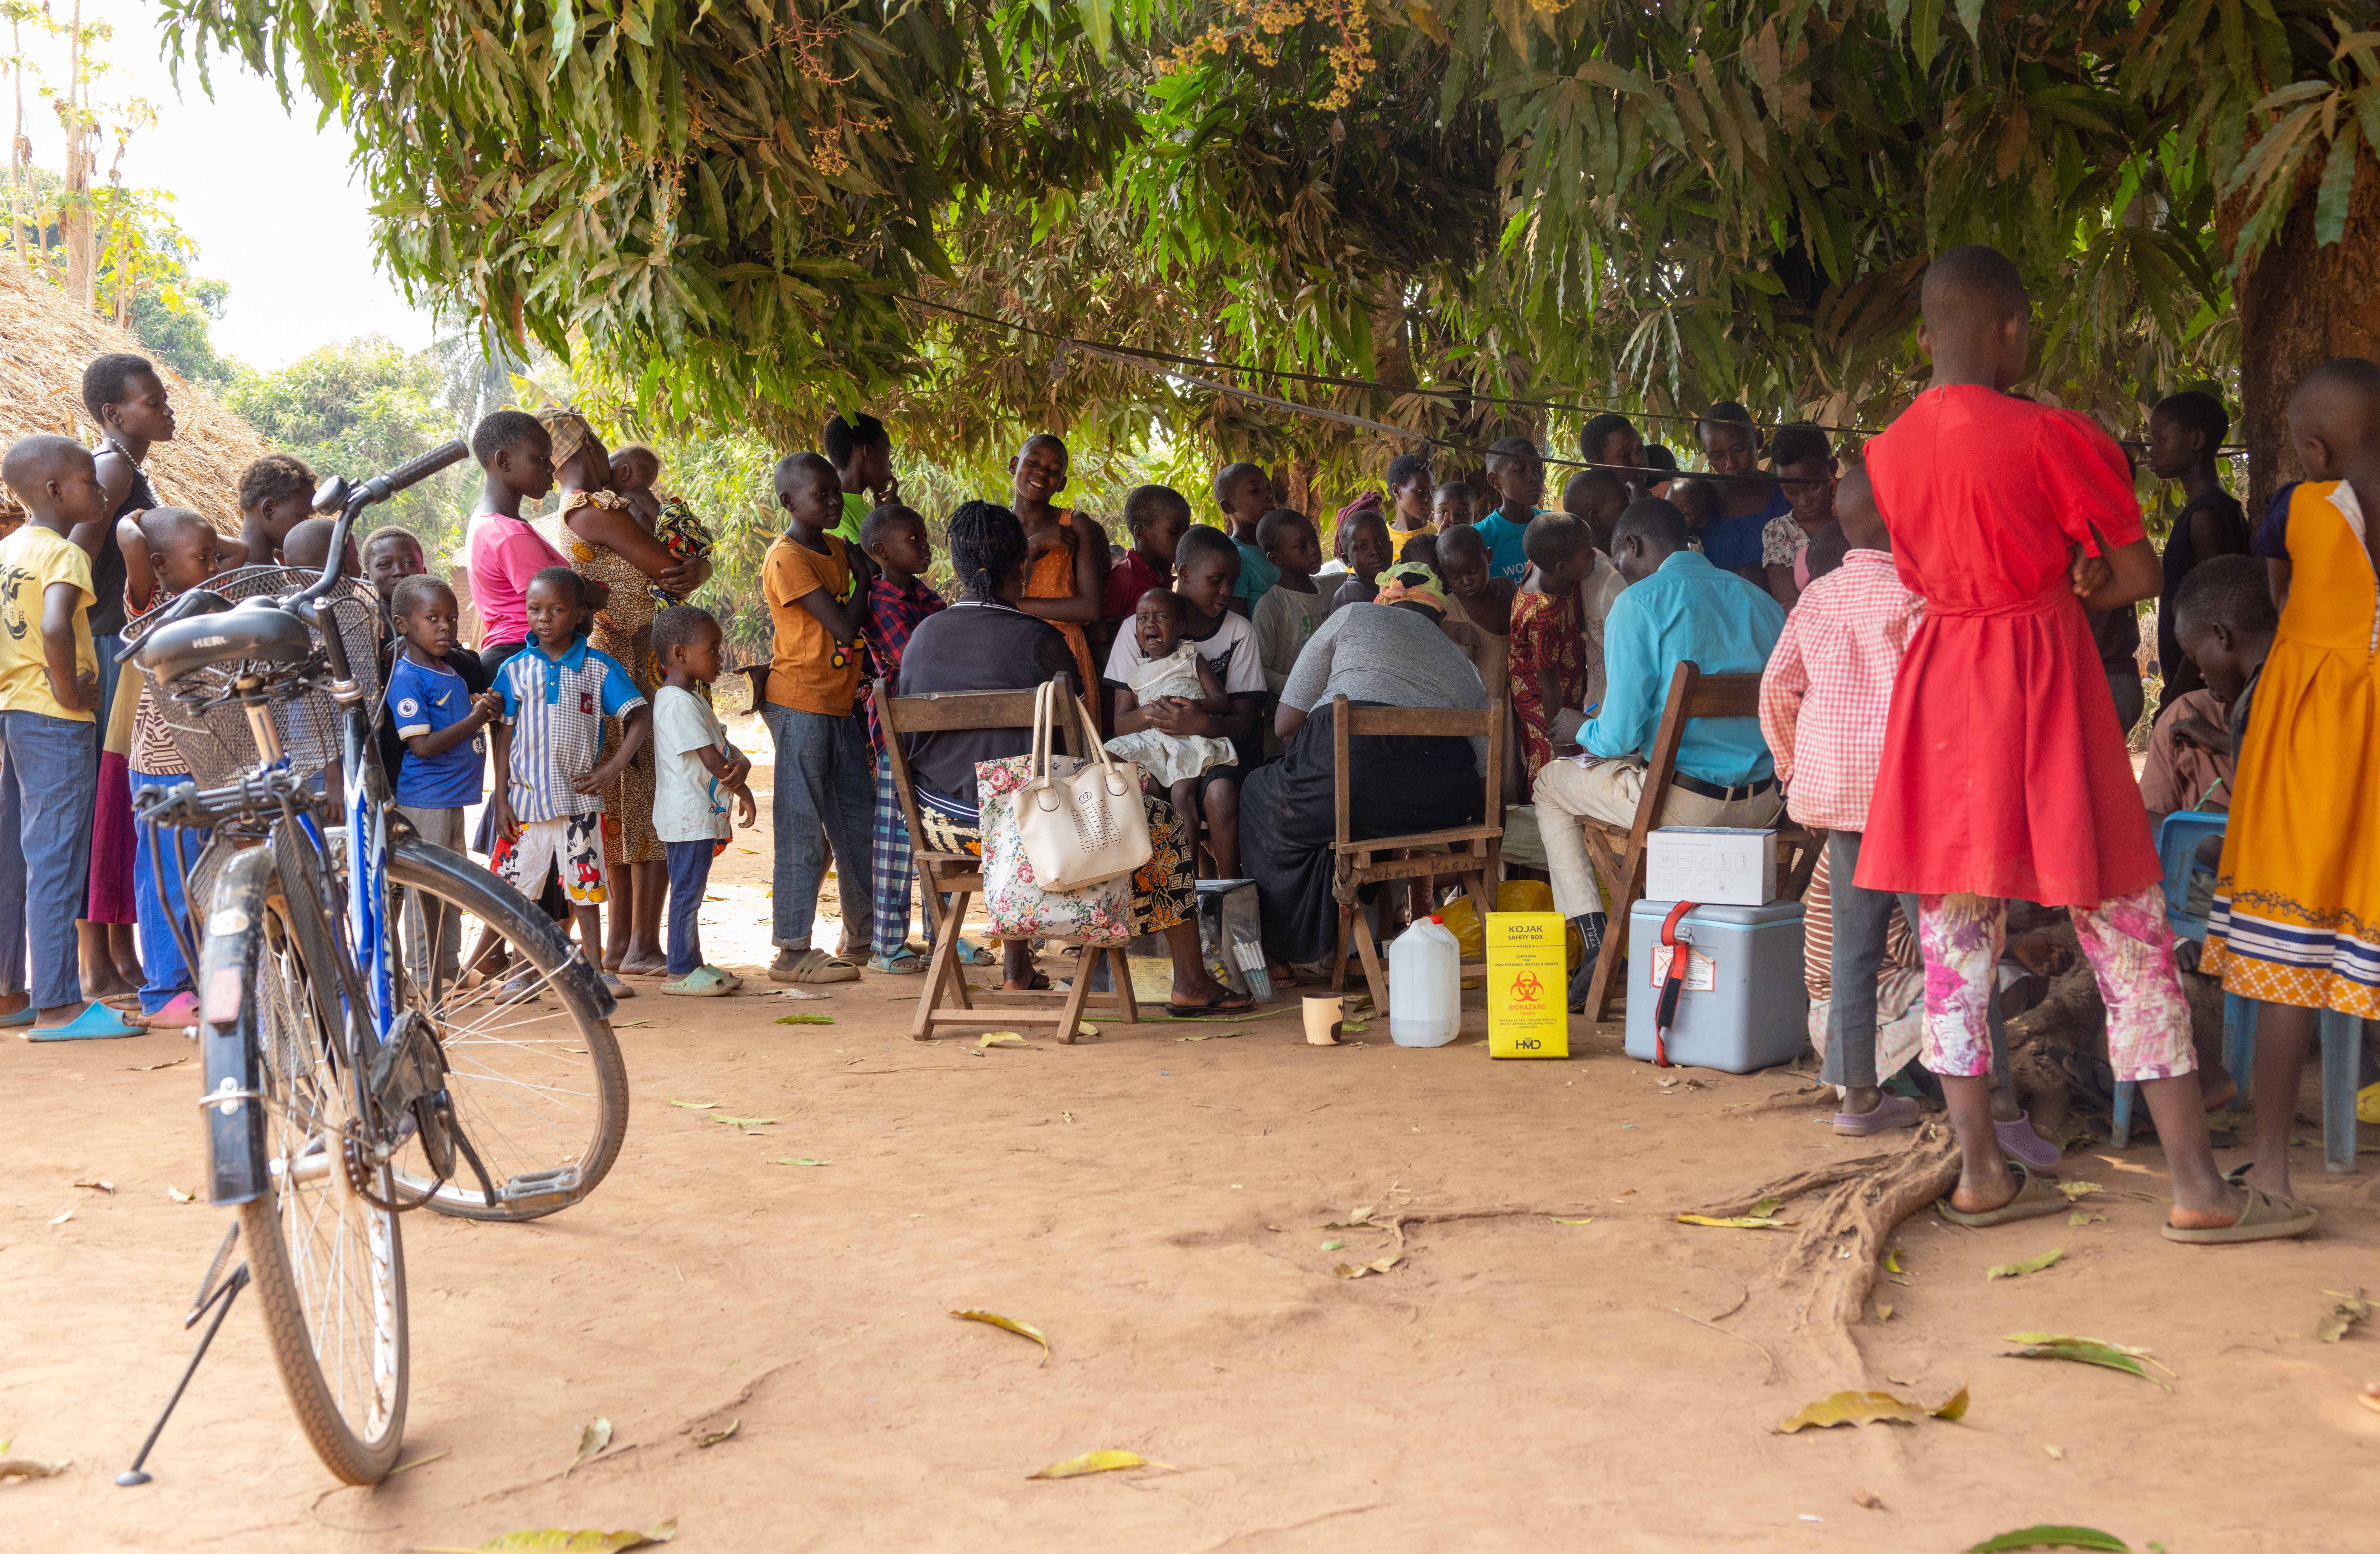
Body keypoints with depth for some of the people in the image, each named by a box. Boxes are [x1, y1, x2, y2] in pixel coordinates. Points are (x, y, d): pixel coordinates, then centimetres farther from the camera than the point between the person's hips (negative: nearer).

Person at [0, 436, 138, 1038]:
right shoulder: (66, 554, -15)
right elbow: (55, 628, -32)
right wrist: (70, 691, -19)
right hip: (56, 720, -9)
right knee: (56, 860, -6)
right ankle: (56, 1006, -3)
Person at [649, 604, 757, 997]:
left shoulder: (694, 699, 18)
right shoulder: (678, 702, -16)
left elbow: (724, 746, 14)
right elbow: (712, 760, -19)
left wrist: (741, 764, -9)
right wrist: (743, 791, -5)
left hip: (703, 814, 10)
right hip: (689, 814, -10)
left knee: (691, 892, 15)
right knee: (687, 892, -5)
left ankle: (693, 965, 22)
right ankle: (681, 973, 1)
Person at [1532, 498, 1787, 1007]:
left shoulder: (1638, 605, -9)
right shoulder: (1760, 600, 10)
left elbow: (1619, 734, -13)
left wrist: (1589, 734, 12)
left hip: (1683, 802, -6)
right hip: (1763, 803, 6)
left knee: (1551, 783, 21)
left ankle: (1597, 948, 11)